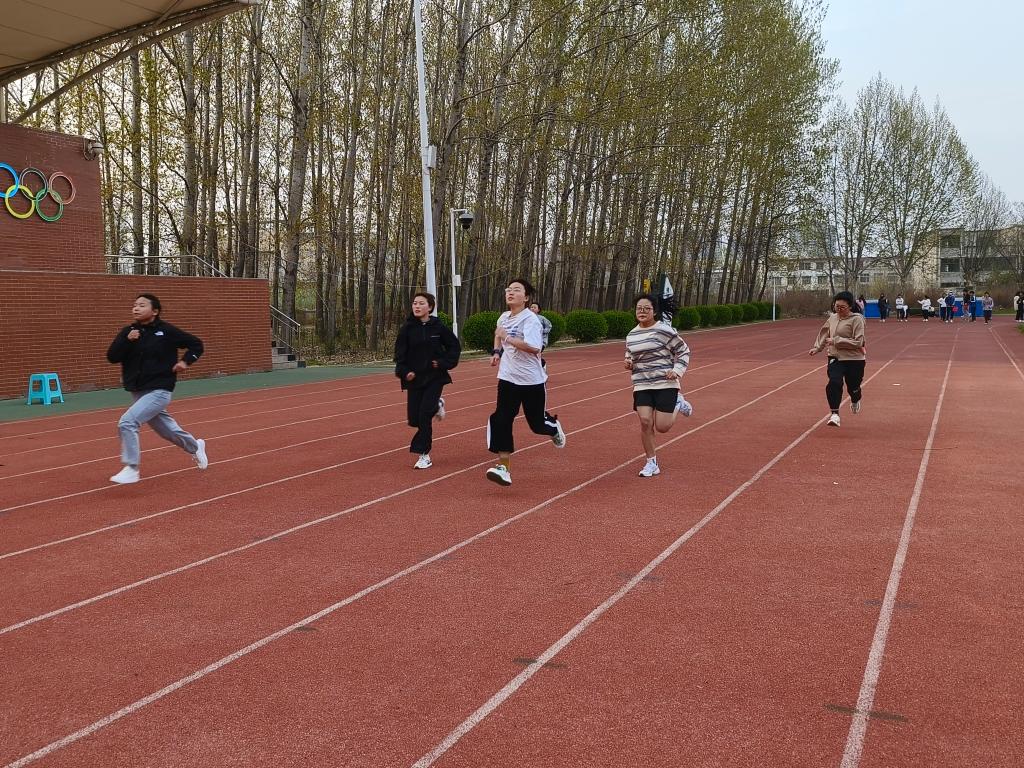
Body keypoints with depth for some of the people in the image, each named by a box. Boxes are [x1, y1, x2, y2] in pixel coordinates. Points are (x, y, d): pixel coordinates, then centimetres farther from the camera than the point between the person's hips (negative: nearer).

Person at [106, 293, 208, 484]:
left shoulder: (167, 331, -8)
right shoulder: (128, 332, 4)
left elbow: (196, 344, 1)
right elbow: (112, 357, -5)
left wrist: (186, 361, -13)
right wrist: (127, 340, -18)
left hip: (159, 391, -6)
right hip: (137, 392, 6)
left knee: (127, 422, -21)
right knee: (165, 429, 19)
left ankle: (131, 469, -11)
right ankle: (195, 447, 46)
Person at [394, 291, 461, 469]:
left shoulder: (438, 327, -5)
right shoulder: (407, 328, -3)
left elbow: (455, 346, 5)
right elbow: (400, 353, 0)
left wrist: (444, 363, -7)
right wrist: (404, 371, -15)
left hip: (435, 377, -3)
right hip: (414, 378, 3)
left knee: (425, 415, -13)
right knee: (414, 419, 4)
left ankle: (424, 455, 0)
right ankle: (436, 405, 37)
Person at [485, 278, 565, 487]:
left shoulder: (530, 320, -16)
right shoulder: (504, 317, 5)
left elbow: (534, 348, -32)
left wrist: (507, 338, -27)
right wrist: (496, 351, 15)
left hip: (532, 380, -5)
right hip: (508, 378, 5)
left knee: (537, 423, 8)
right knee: (501, 421, -8)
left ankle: (554, 427, 45)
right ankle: (504, 467, -6)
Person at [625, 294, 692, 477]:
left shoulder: (664, 331, -8)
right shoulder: (631, 336, 8)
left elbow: (683, 351, 1)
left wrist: (677, 371, -10)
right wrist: (629, 363, 2)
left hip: (665, 385, -4)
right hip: (642, 386, 4)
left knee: (662, 427, -5)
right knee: (645, 421, -9)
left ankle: (678, 404, 27)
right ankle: (651, 464, 6)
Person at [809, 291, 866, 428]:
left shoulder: (856, 319, -12)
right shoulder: (832, 318, 6)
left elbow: (858, 342, -19)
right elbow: (824, 333, 24)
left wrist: (836, 341, -20)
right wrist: (817, 347, 15)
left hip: (854, 360, -3)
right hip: (835, 358, 3)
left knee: (853, 388, 11)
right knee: (834, 382, -21)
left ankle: (855, 400, 49)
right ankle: (834, 414, -14)